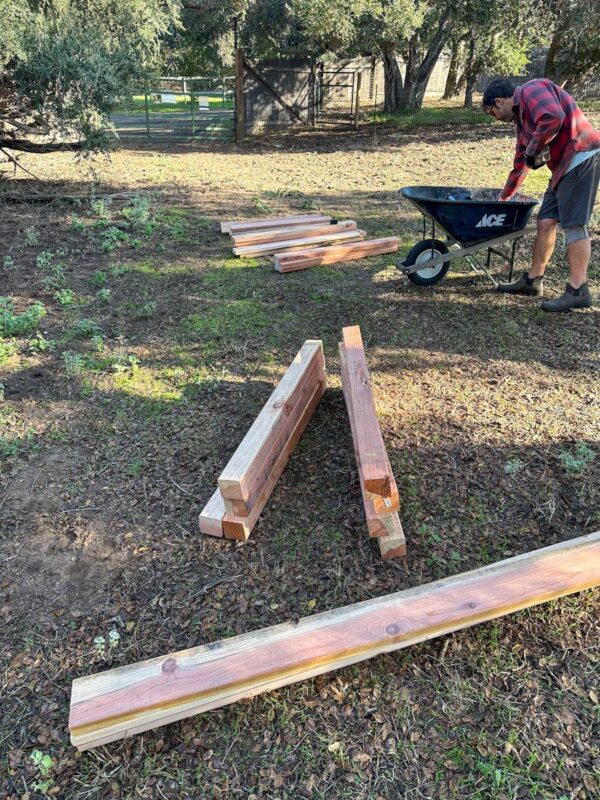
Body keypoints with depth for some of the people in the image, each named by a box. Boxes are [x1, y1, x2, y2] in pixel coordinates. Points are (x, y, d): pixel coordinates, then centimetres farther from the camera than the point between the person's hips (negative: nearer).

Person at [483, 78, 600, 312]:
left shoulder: (532, 90, -6)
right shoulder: (521, 116, 23)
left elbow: (554, 117, -27)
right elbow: (520, 163, 33)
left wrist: (533, 149, -12)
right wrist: (505, 197, 41)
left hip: (581, 158, -9)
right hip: (563, 165, 9)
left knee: (573, 224, -10)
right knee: (545, 221, 9)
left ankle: (578, 291, -7)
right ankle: (532, 281, 18)